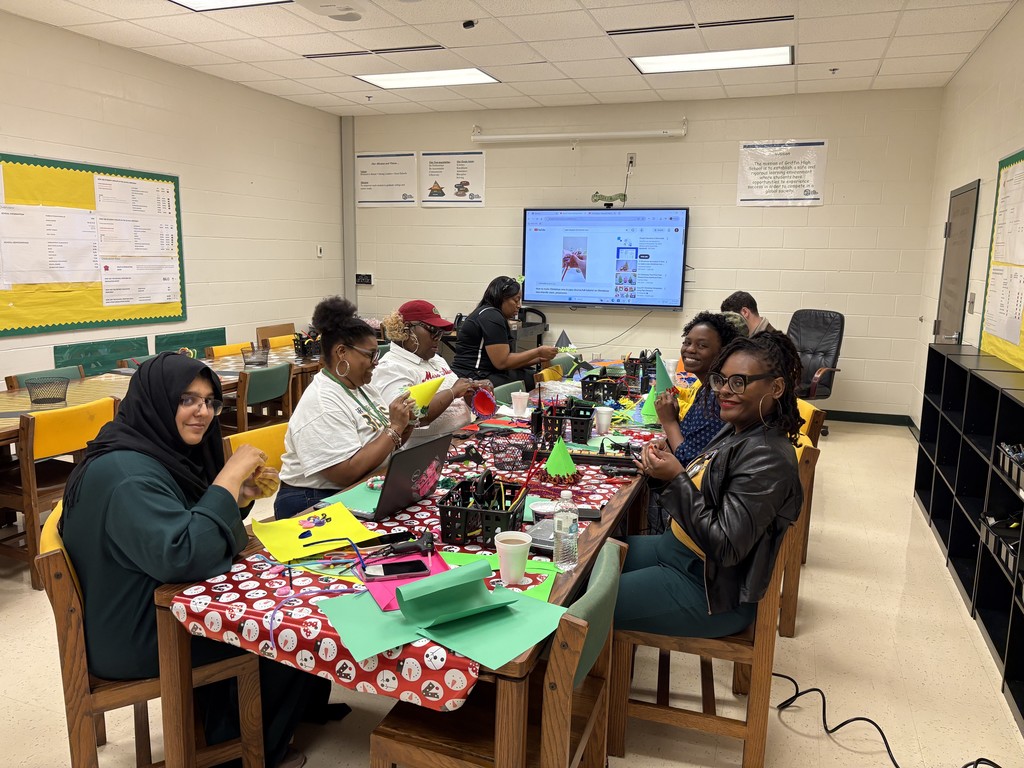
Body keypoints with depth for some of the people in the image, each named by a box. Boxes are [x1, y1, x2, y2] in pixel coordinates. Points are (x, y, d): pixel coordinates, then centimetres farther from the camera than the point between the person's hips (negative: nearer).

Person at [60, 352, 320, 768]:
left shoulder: (157, 450, 3)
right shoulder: (127, 474, -28)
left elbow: (187, 525, 13)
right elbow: (182, 557, -38)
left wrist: (242, 496, -6)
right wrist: (230, 474, -31)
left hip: (159, 603, 9)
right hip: (135, 638, -9)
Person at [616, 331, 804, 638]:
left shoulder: (768, 459, -25)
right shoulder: (737, 431, 3)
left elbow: (725, 548, -27)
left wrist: (676, 478, -25)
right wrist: (662, 467, -8)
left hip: (712, 590, -9)